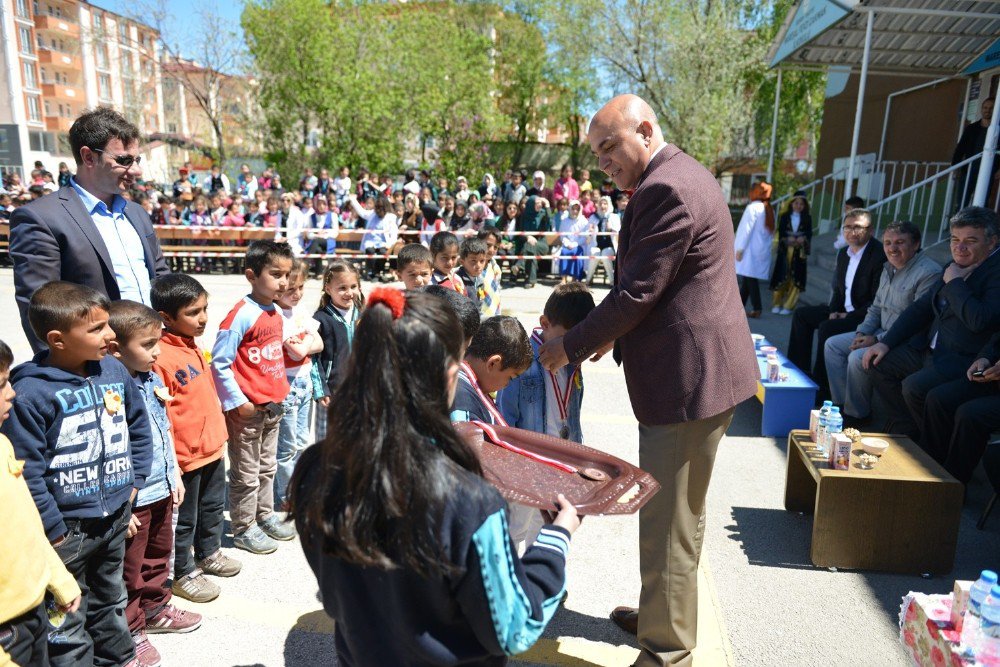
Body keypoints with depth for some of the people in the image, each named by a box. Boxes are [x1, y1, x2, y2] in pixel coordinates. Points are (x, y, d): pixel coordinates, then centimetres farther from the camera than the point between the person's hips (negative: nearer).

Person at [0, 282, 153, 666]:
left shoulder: (114, 370, -4)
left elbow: (139, 425, 9)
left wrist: (135, 480, 5)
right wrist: (52, 532, -16)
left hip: (116, 518, 6)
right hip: (67, 530, -6)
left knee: (111, 601, 27)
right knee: (66, 623, 12)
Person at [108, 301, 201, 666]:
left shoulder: (153, 380, 1)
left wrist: (174, 475, 15)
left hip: (161, 491, 8)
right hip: (131, 500, -8)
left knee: (158, 557, 25)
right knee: (129, 570, 12)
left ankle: (155, 610, 45)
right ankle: (129, 630, 31)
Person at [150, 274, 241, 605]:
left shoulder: (194, 348, 5)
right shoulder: (160, 357, -22)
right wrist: (170, 462, -19)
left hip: (212, 449, 9)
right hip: (185, 456, -9)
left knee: (213, 507, 24)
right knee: (184, 518, 10)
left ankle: (209, 553, 44)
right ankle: (183, 574, 27)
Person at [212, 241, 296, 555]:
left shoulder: (276, 313, 5)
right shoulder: (241, 315, -19)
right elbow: (219, 364, -18)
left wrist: (280, 390, 11)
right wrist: (237, 401, -18)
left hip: (273, 405, 8)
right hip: (247, 408, -7)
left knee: (267, 467, 21)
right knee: (246, 473, 8)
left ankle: (265, 515, 37)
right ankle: (243, 528, 23)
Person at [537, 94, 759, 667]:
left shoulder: (667, 189, -19)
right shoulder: (682, 177, 14)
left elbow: (636, 292, -21)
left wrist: (571, 347, -10)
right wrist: (615, 334, 16)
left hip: (688, 376, -11)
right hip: (697, 368, 11)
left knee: (669, 520, 2)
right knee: (677, 511, 23)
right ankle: (662, 613, 41)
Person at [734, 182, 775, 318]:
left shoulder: (753, 207, -10)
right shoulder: (769, 210, 13)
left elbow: (747, 229, -14)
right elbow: (771, 232, 13)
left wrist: (740, 248, -13)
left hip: (751, 251, -8)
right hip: (763, 251, 8)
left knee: (749, 279, -6)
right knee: (747, 280, 12)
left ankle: (756, 309, -9)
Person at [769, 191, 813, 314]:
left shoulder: (807, 219, 7)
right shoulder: (785, 217, 7)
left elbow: (809, 235, 2)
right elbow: (781, 233, -1)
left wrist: (803, 239, -20)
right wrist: (787, 239, -20)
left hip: (799, 253, 0)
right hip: (785, 251, 0)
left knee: (795, 279, -3)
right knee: (781, 277, -1)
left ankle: (788, 306, 3)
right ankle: (777, 304, 10)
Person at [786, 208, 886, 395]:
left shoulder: (880, 255, -18)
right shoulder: (843, 254, 9)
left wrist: (850, 316, -20)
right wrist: (834, 311, -1)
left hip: (865, 316, -9)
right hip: (844, 310, 9)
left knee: (827, 328, -28)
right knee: (802, 314, 5)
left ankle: (821, 385, -15)